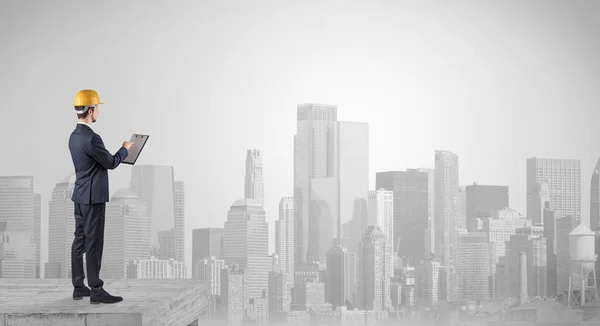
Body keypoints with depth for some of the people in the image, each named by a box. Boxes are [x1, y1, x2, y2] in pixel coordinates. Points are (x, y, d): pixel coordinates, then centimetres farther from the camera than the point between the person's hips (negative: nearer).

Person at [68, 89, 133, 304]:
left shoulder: (74, 136, 9)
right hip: (93, 198, -10)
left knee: (80, 241, 11)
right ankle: (96, 291, -3)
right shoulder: (91, 138, -21)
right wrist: (125, 149, 5)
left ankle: (79, 288, 17)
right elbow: (112, 163, -12)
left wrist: (119, 155, 21)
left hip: (81, 196, 10)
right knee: (94, 244, -6)